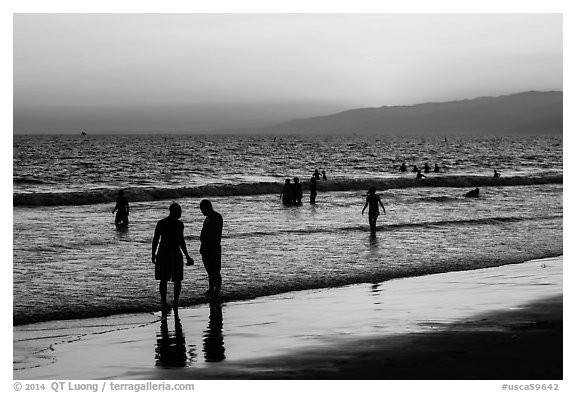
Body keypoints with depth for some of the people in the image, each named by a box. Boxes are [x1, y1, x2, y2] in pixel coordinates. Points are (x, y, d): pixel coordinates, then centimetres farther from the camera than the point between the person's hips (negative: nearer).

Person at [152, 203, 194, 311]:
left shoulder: (161, 223, 4)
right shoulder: (179, 224, -8)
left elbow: (155, 239, 4)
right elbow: (181, 241, -13)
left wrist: (153, 254, 13)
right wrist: (187, 256, -8)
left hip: (162, 253, 4)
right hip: (175, 253, -4)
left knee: (163, 280, 9)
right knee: (177, 280, 8)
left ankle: (163, 303, 5)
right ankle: (175, 303, 3)